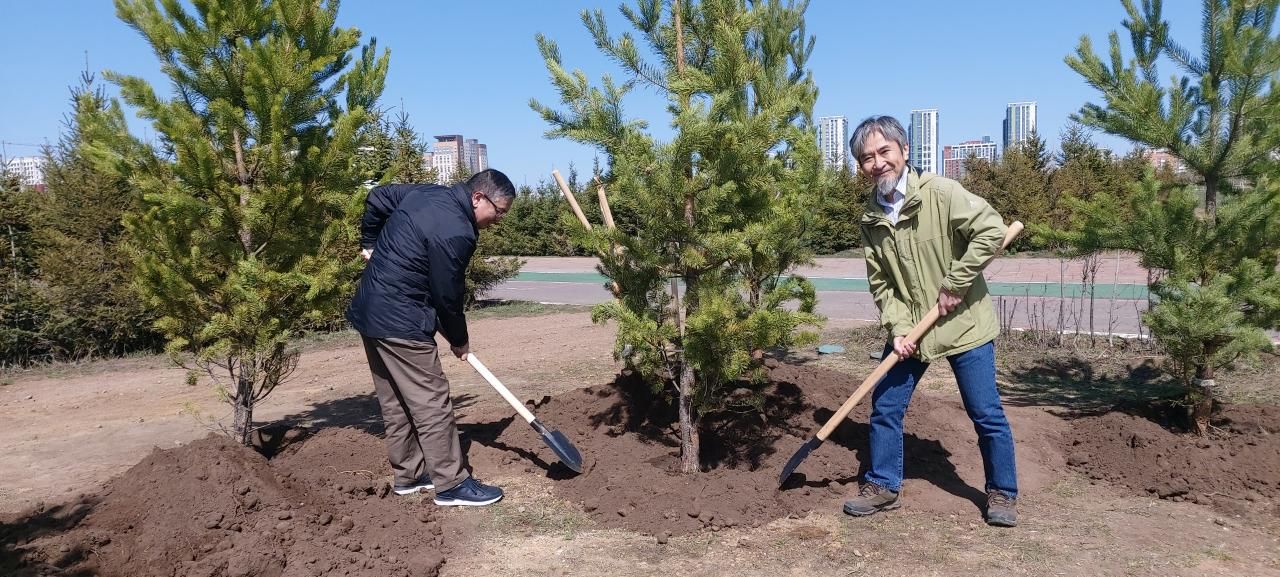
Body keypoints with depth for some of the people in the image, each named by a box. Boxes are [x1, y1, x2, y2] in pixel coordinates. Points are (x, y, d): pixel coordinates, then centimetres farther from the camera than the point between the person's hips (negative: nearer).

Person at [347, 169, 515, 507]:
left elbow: (377, 198, 21)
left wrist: (370, 244, 30)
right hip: (400, 322, -10)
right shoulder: (455, 233, -21)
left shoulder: (427, 193, 7)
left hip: (370, 312, 10)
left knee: (396, 402, 16)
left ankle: (408, 475, 27)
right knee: (431, 403, -3)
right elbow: (448, 296, -14)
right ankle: (451, 485, 4)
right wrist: (459, 341, 2)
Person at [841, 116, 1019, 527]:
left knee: (986, 414, 4)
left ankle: (1002, 493, 23)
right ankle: (883, 486, 23)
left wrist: (955, 285, -20)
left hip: (963, 324, -5)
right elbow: (881, 283, 2)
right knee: (884, 407, 7)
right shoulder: (872, 218, 0)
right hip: (910, 329, 5)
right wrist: (898, 328, -11)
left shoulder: (940, 192, -16)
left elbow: (992, 230, -22)